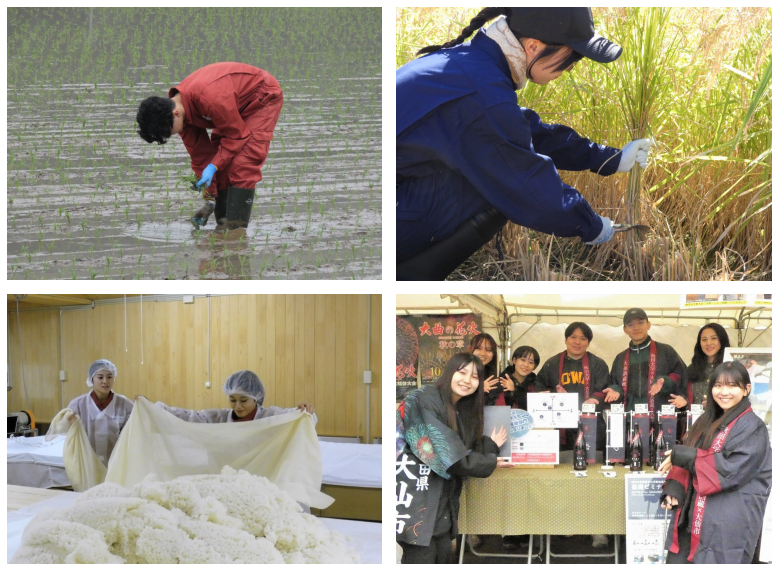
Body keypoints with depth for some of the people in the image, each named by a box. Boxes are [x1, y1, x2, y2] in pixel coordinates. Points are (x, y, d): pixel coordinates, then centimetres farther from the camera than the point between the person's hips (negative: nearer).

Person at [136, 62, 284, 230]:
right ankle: (222, 221, 6)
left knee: (243, 162, -19)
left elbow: (237, 134, -26)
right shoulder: (177, 104, -11)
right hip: (239, 106, 9)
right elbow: (200, 153, -3)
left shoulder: (210, 99, -39)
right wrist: (209, 198, -2)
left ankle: (235, 225, -18)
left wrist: (213, 166, -28)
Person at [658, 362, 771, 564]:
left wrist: (679, 455, -13)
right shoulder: (707, 422, 15)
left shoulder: (752, 428, -8)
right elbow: (687, 459, 15)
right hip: (692, 520, 7)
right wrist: (673, 490, -6)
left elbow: (732, 469, -19)